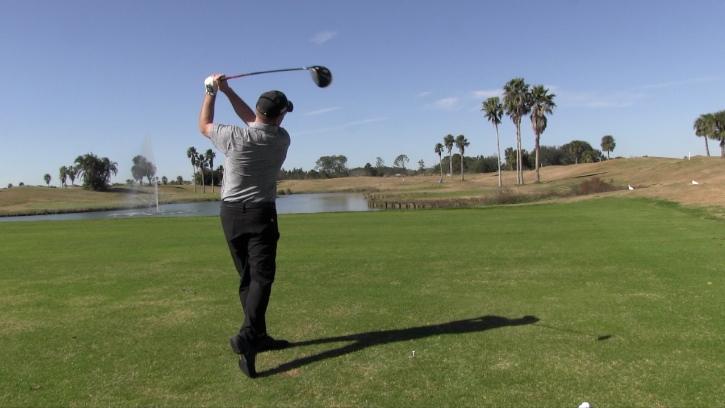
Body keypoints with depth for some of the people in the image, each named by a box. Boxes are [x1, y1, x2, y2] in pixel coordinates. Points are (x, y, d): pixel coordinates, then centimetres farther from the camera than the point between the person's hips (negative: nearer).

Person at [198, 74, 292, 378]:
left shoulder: (235, 138, -10)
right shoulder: (282, 138, -5)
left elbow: (204, 125, 11)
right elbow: (255, 122, 13)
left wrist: (211, 92, 20)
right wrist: (226, 90, 16)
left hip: (231, 213, 2)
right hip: (260, 213, -2)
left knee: (248, 277, 11)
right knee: (261, 277, -8)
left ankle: (258, 335, 17)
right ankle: (247, 336, -27)